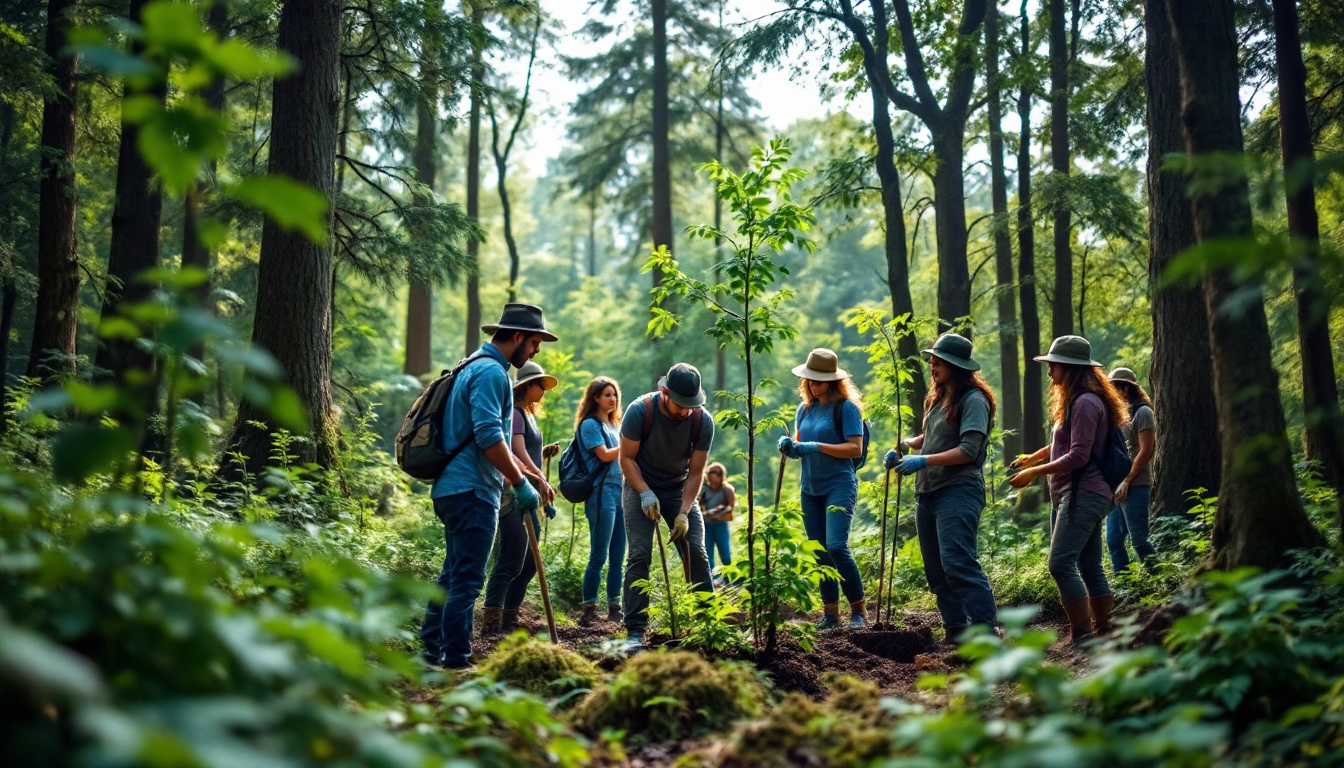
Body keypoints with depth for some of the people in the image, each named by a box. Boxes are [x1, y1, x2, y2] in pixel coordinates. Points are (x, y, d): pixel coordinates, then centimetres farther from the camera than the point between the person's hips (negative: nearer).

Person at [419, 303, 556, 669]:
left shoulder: (477, 367, 20)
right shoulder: (491, 372, -13)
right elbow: (489, 437, -23)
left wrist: (519, 475, 25)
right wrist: (521, 483, -19)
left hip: (454, 488, 11)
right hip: (472, 490, -11)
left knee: (453, 574, 16)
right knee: (467, 579, -8)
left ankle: (432, 651, 23)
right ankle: (456, 660, -5)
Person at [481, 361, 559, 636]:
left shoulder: (528, 414, 20)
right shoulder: (514, 413, -9)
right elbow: (519, 454, -18)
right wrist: (541, 480, -18)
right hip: (513, 496, -10)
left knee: (529, 562, 12)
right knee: (511, 562, -11)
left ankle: (509, 621, 18)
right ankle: (491, 623, -7)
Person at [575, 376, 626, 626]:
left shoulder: (614, 425, 21)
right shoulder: (590, 424, -2)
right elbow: (605, 455, -11)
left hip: (621, 491, 8)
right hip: (602, 492, -8)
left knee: (617, 557, 7)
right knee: (599, 556, -8)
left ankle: (614, 608, 12)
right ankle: (588, 611, -4)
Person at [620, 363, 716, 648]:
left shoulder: (703, 421, -17)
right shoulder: (640, 411, -22)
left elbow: (695, 472, -11)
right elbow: (627, 458, -13)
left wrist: (683, 512, -20)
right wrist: (645, 493, -25)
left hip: (680, 490, 2)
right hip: (641, 487, -2)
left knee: (697, 553, -7)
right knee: (639, 555, -11)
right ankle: (635, 631, -8)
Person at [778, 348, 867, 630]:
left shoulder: (846, 407, -6)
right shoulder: (805, 408, 13)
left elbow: (856, 449, -13)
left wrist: (817, 447, -21)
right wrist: (789, 446, -4)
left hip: (839, 485, -7)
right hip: (810, 489, 7)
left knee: (837, 547, -19)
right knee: (820, 553, 8)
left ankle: (859, 610, -6)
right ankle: (830, 614, 16)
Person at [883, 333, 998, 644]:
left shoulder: (973, 400, -10)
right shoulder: (937, 399, 17)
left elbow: (969, 450, -18)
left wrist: (923, 461, -21)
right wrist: (905, 445, 9)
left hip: (959, 492, -9)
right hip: (928, 492, 9)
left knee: (958, 563, -18)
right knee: (936, 571, 10)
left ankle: (986, 629, -15)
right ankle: (955, 630, 18)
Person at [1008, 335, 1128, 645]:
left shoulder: (1085, 403, -14)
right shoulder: (1075, 401, 17)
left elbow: (1078, 456, -19)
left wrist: (1034, 472, -16)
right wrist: (1033, 457, 26)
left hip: (1083, 494, -11)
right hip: (1074, 494, 11)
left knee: (1061, 564, -15)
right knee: (1090, 567, 11)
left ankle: (1082, 636, -12)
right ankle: (1104, 632, 16)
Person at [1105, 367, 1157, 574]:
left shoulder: (1142, 412, -5)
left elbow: (1146, 452, -11)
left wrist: (1127, 481, -14)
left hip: (1135, 486, -8)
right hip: (1115, 487, 8)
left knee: (1138, 539, -6)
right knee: (1113, 540, 5)